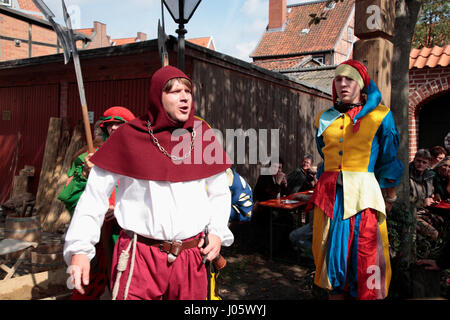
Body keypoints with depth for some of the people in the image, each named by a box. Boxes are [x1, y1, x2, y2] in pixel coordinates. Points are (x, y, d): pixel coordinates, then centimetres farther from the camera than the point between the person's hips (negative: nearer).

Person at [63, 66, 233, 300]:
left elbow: (219, 192, 13)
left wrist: (217, 232, 0)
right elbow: (95, 195, -2)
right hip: (139, 257, -2)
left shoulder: (201, 134, 4)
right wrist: (79, 249, -8)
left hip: (191, 258, 3)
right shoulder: (128, 136, -3)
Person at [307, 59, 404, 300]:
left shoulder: (379, 116, 3)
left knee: (364, 256, -1)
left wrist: (390, 197, 8)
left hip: (363, 194, -3)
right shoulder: (324, 118, 13)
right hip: (329, 195, 3)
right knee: (333, 252, 6)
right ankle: (335, 293, 18)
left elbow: (389, 160, 6)